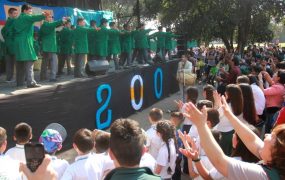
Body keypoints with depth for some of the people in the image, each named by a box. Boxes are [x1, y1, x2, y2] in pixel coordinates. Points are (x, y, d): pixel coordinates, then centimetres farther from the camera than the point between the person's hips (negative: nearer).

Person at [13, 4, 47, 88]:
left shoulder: (18, 19, 21)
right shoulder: (26, 17, -3)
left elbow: (14, 31, 20)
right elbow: (35, 18, -22)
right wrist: (44, 15, -28)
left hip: (18, 42, 9)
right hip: (25, 42, -9)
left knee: (20, 63, 10)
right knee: (29, 62, -13)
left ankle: (20, 82, 13)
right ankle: (31, 82, -18)